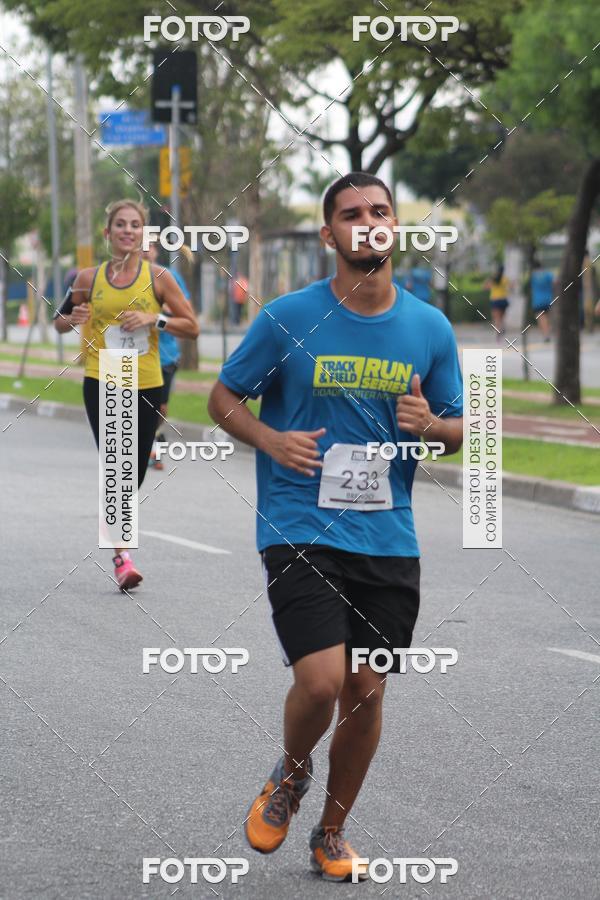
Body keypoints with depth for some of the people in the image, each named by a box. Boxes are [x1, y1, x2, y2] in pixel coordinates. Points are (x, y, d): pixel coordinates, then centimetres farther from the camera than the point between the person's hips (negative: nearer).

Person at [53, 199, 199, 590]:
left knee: (134, 474, 10)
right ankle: (122, 555, -14)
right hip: (102, 383, -1)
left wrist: (155, 319, -14)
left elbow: (192, 326, 2)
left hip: (146, 385, 1)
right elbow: (61, 321, 15)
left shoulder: (158, 277, 0)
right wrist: (72, 318, -9)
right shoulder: (89, 278, 2)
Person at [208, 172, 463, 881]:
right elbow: (224, 398, 5)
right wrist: (274, 442, -14)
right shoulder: (288, 317, -4)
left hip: (388, 538, 3)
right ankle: (290, 775, 17)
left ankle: (331, 834, 27)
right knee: (321, 681, -17)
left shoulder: (431, 328, 4)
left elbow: (459, 432, 13)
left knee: (366, 693, 6)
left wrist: (428, 424, -11)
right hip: (299, 529, -3)